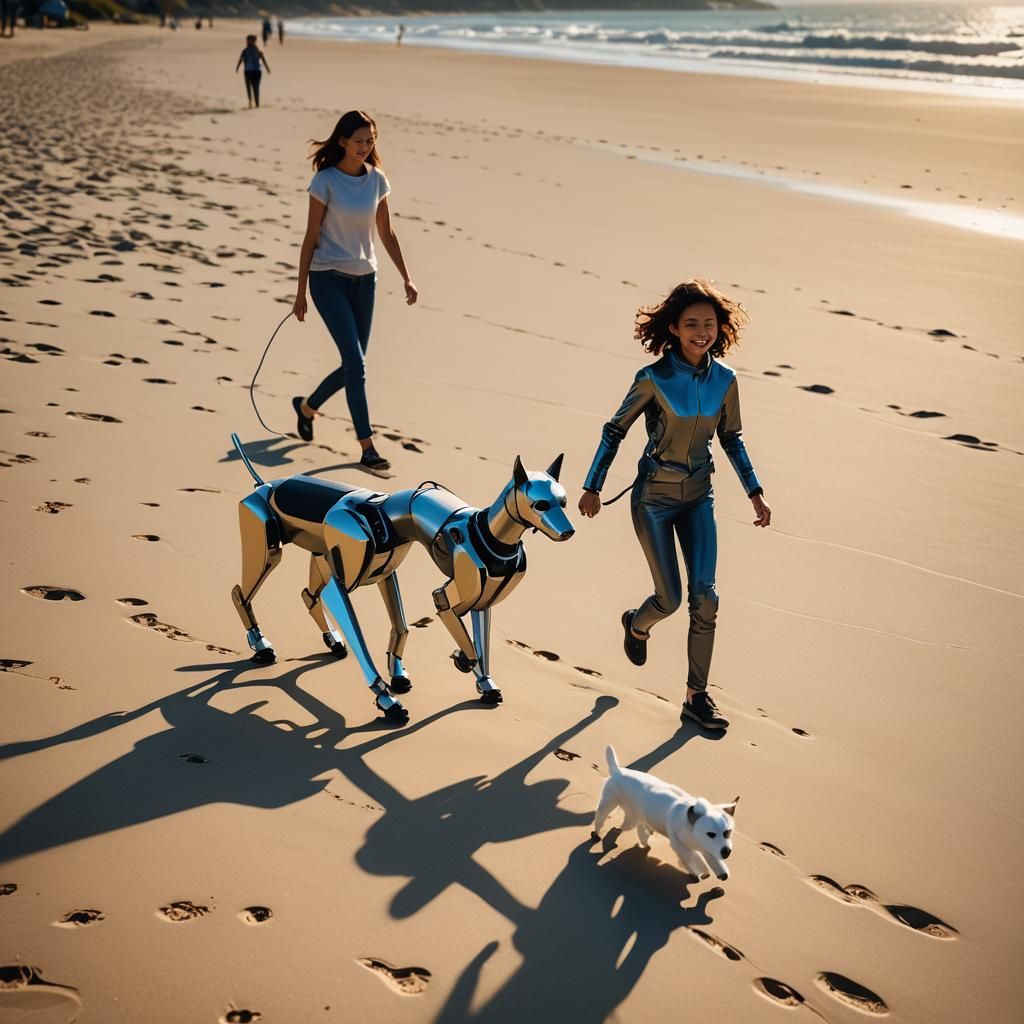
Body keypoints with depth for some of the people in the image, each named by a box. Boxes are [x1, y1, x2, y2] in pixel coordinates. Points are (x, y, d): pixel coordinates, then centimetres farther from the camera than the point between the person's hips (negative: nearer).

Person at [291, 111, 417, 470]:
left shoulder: (377, 180, 5)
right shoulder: (326, 181, -9)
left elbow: (386, 234, 13)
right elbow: (311, 237, -5)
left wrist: (406, 278, 5)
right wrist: (301, 291, -5)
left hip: (365, 279, 5)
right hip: (329, 278, -5)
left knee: (353, 365, 8)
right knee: (356, 362, -12)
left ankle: (307, 406, 35)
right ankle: (367, 445, -7)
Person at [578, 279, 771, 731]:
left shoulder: (725, 380, -4)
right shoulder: (653, 379, -16)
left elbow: (731, 439, 10)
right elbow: (615, 430, -5)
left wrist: (755, 492, 7)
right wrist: (592, 487, -3)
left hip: (698, 495, 4)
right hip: (654, 496, -3)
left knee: (705, 596, -4)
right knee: (670, 599, 1)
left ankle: (696, 695, 9)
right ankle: (636, 625, 39)